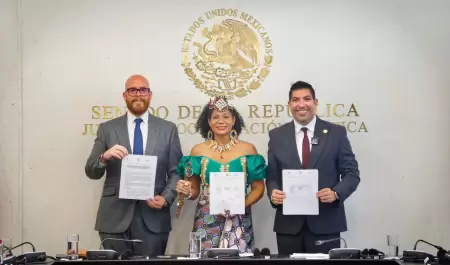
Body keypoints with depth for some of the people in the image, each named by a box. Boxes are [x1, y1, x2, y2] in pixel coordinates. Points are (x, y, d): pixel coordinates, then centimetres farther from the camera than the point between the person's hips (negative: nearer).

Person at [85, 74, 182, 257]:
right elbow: (91, 172, 4)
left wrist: (166, 198, -11)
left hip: (153, 217, 0)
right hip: (115, 217, 0)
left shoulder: (168, 129, 8)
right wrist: (104, 157, -17)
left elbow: (176, 172, 6)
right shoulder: (107, 129, 8)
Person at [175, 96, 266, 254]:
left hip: (238, 223, 0)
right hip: (207, 223, 0)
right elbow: (194, 190, 10)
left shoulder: (248, 149, 1)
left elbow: (258, 188, 5)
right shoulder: (198, 151, 2)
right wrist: (186, 192, -12)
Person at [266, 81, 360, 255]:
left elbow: (351, 173, 1)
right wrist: (273, 192, -12)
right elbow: (272, 176, 9)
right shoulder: (277, 135, 8)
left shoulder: (336, 133, 2)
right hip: (288, 224, 2)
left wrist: (336, 193, -17)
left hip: (325, 223, -1)